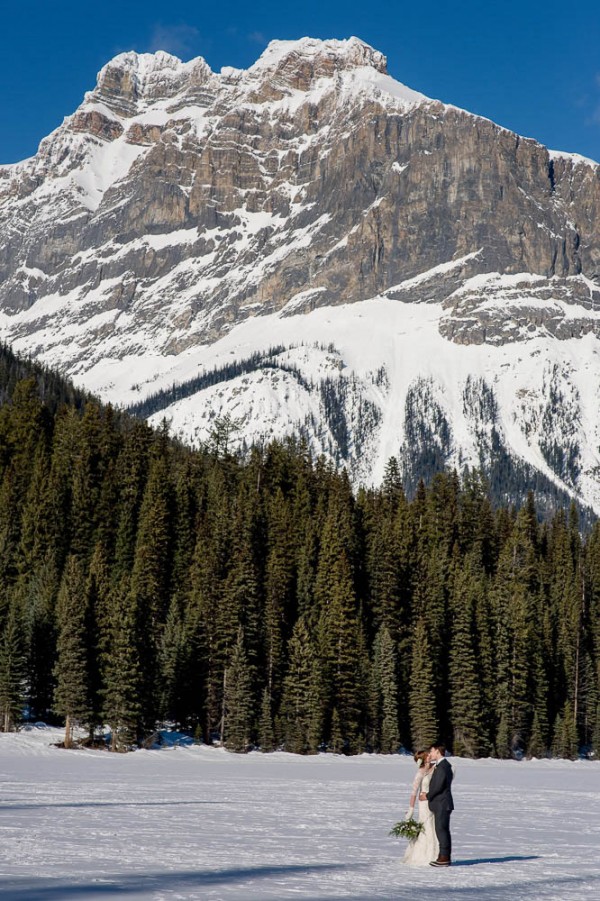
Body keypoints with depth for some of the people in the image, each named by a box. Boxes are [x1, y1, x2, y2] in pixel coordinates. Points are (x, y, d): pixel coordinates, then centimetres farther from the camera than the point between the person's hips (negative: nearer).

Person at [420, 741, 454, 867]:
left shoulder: (442, 767, -16)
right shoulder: (444, 765, 17)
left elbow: (439, 786, -20)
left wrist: (427, 796, -8)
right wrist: (428, 793, 8)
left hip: (441, 804, -10)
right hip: (441, 804, 10)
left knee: (441, 830, -8)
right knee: (442, 830, 11)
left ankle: (444, 857, -8)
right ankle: (445, 856, 15)